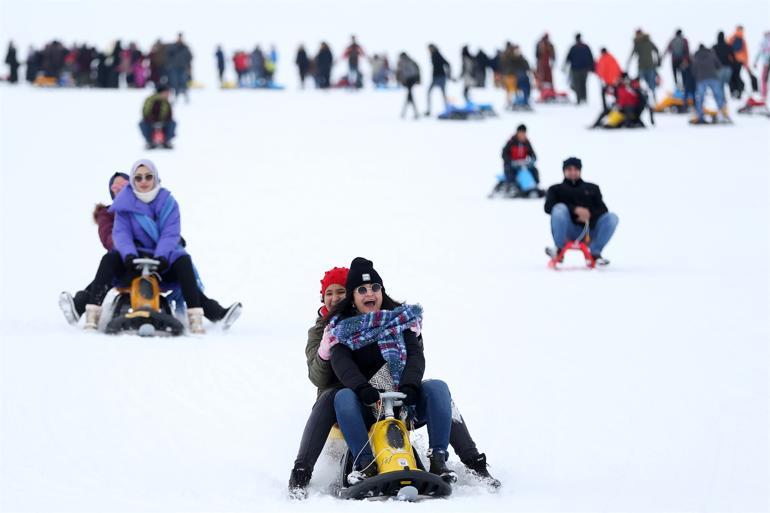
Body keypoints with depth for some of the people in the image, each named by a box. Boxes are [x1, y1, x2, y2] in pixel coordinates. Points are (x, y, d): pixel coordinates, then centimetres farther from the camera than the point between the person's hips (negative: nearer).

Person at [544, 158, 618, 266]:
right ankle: (559, 250, -23)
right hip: (569, 231, -2)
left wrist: (590, 215, -14)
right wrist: (575, 210, -18)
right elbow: (548, 207, -4)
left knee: (611, 217, -23)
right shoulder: (556, 189, 18)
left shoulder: (592, 188, 24)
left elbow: (602, 209, 11)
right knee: (559, 208, -31)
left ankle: (595, 253, -16)